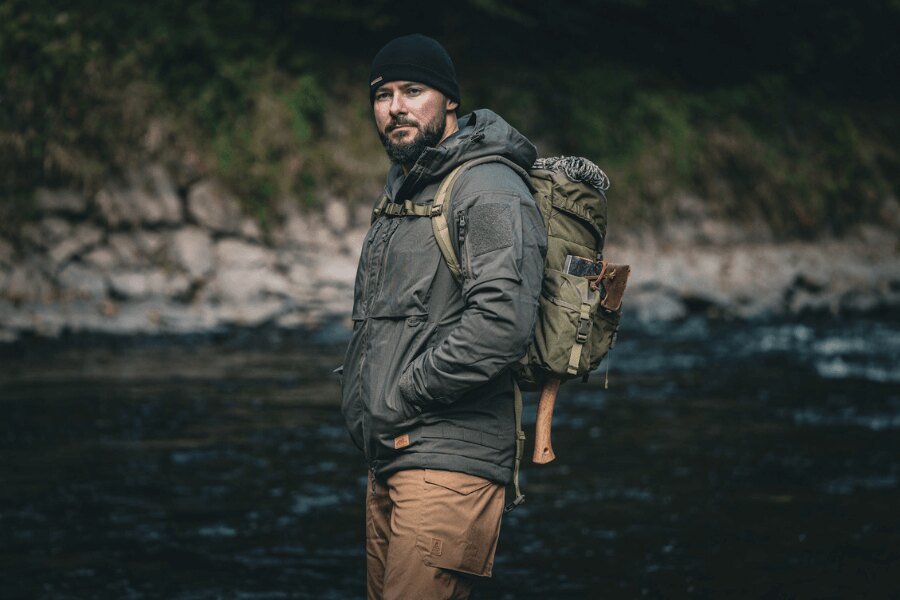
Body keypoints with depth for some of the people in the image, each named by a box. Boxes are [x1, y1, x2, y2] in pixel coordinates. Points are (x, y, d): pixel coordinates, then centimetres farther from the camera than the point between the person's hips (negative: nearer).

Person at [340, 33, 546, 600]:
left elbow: (503, 322, -24)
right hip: (388, 458, 10)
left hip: (451, 462, -10)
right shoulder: (402, 189, 20)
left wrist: (399, 402, -17)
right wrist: (359, 400, 11)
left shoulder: (490, 191, -11)